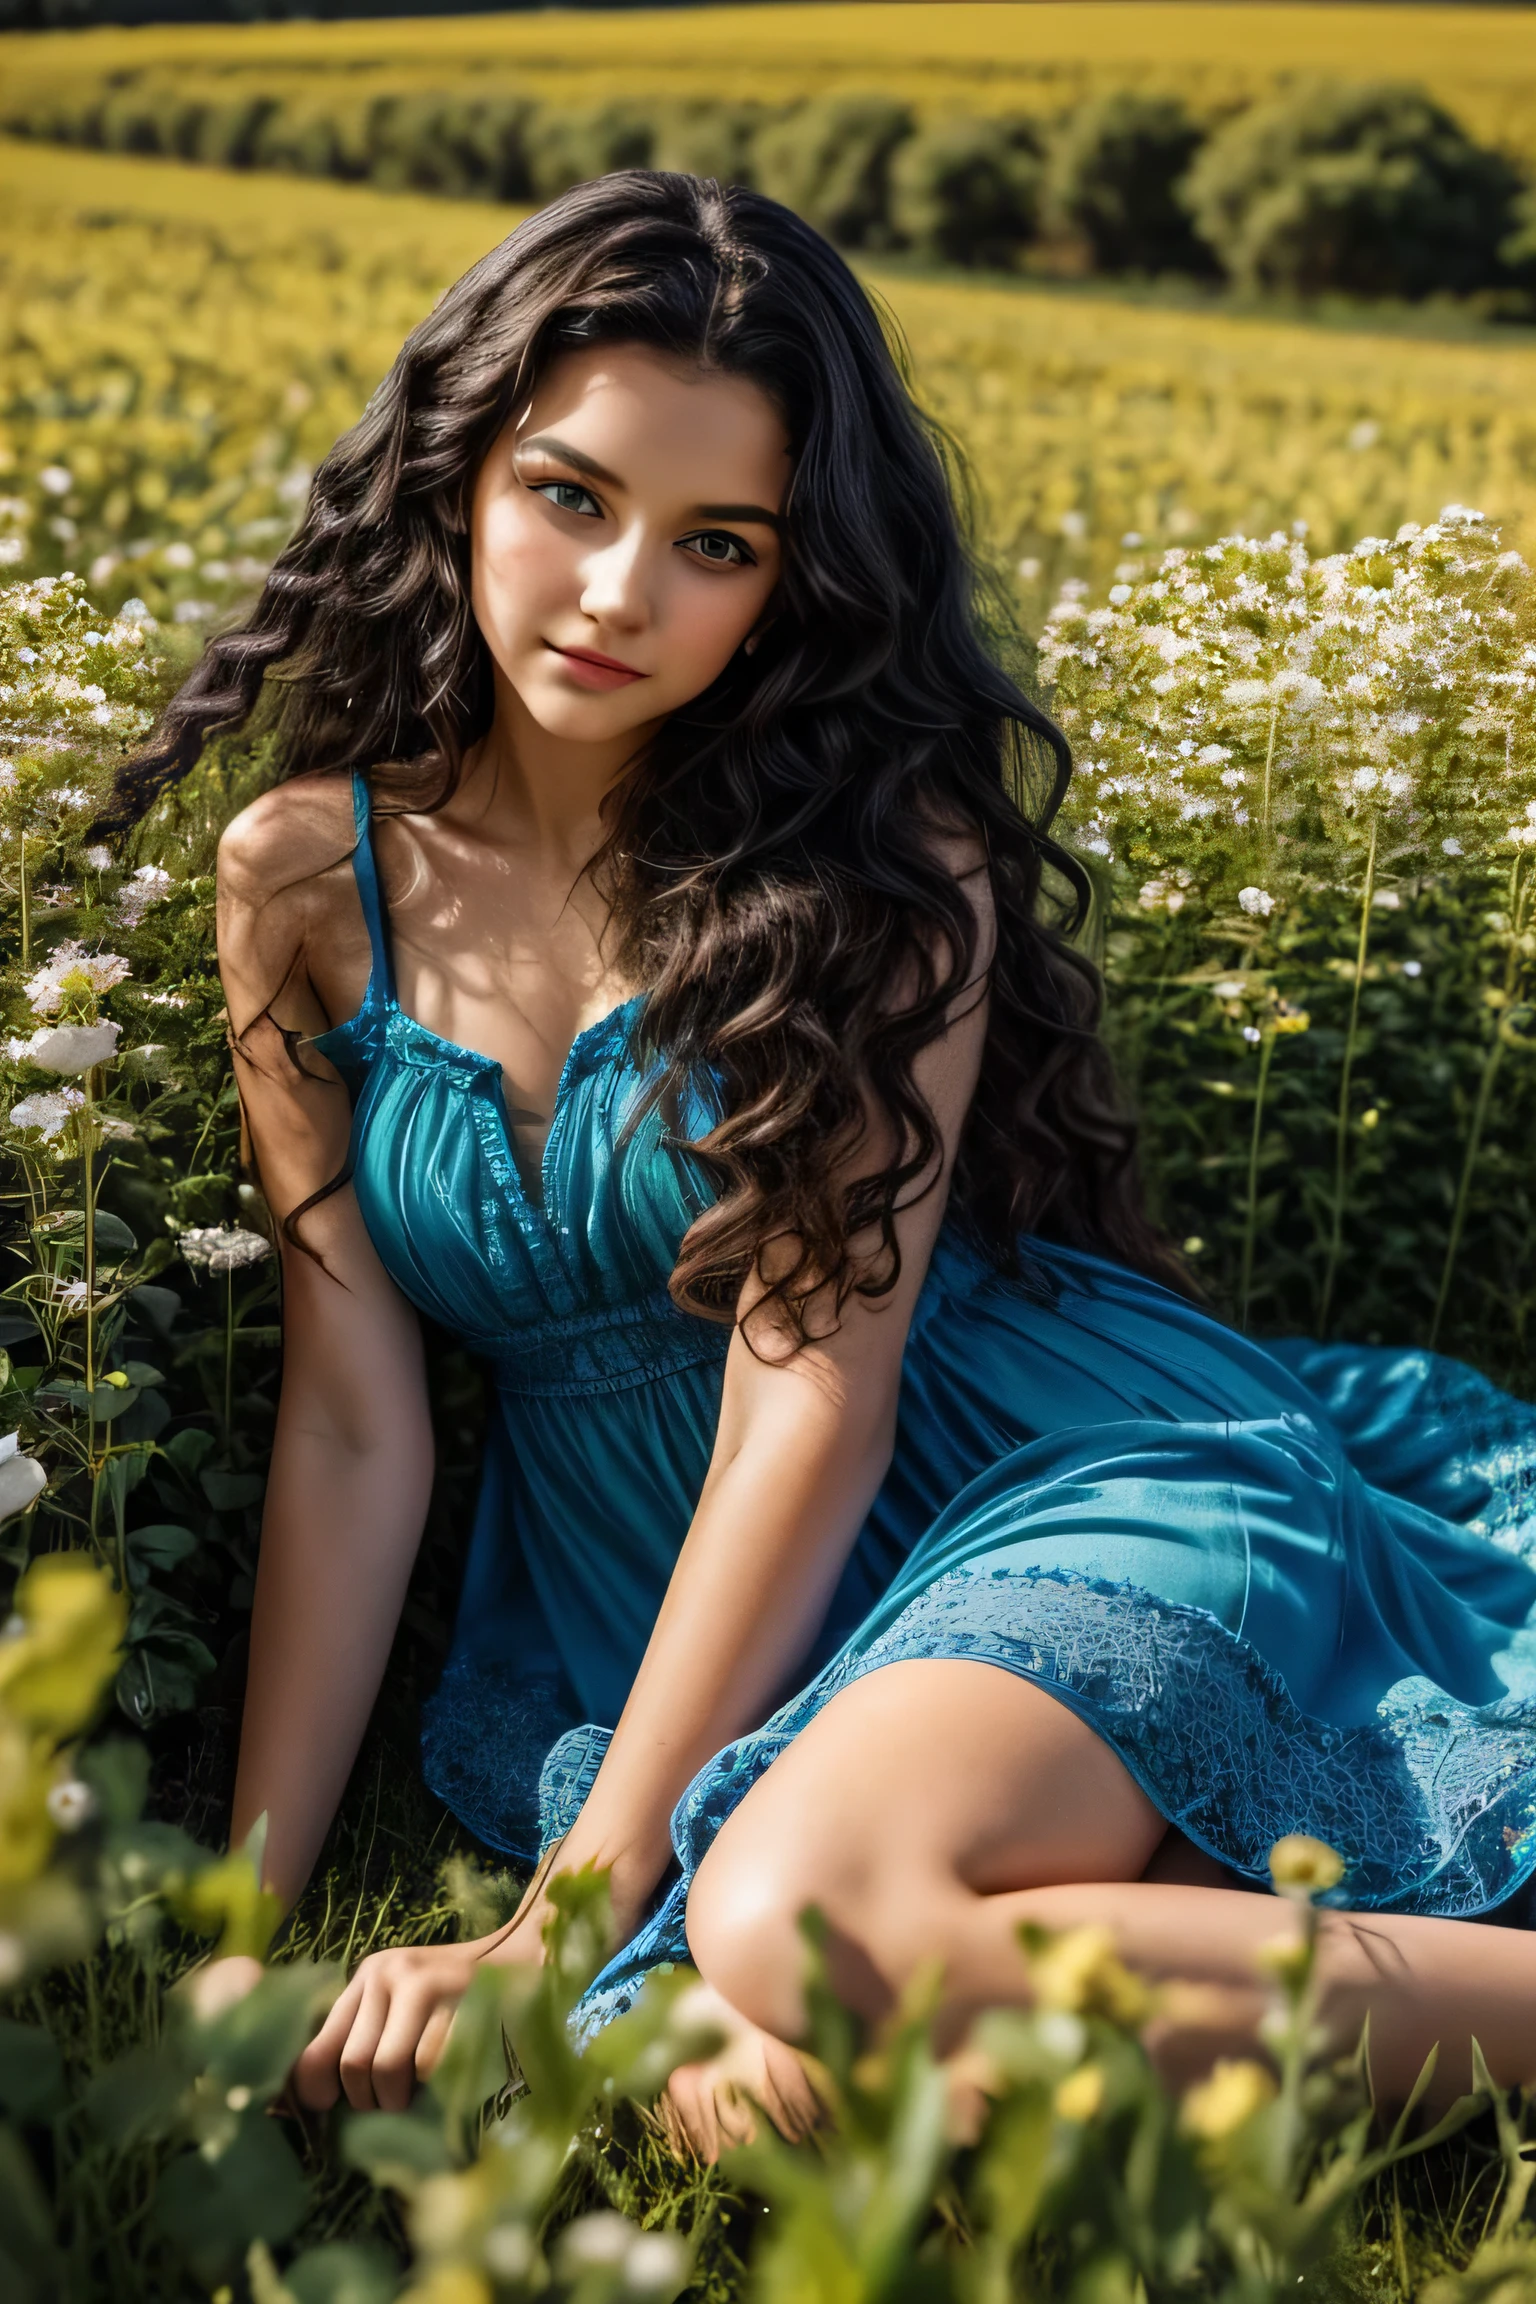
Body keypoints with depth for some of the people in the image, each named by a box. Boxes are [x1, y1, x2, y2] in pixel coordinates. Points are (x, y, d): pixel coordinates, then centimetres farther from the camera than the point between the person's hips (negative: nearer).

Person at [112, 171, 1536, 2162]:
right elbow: (351, 1423, 1)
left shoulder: (880, 850, -9)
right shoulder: (304, 882, 1)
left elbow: (816, 1392, -14)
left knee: (808, 1927, -35)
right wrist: (238, 1908, -2)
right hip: (689, 1621, 3)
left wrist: (572, 1915, -16)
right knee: (748, 2091, -29)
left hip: (1066, 1481, -3)